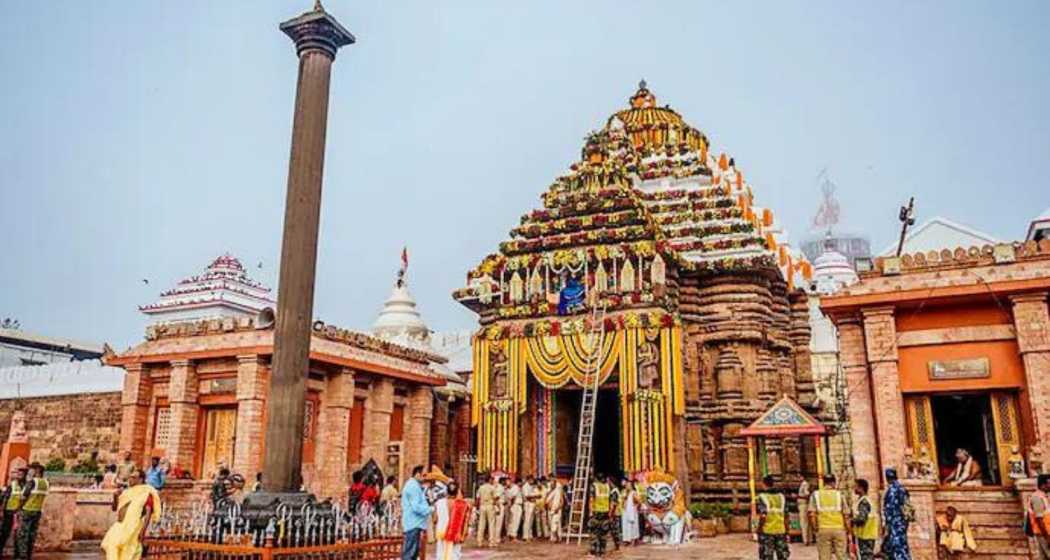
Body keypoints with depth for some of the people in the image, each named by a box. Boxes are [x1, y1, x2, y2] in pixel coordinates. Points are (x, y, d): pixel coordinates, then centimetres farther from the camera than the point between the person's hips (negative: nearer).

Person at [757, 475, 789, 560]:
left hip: (767, 531, -4)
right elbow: (786, 516, 6)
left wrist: (759, 529, -6)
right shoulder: (781, 497, 6)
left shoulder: (762, 497, -8)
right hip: (781, 531, 4)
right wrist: (786, 532, 13)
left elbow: (763, 516, -16)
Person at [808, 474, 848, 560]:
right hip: (839, 529, 0)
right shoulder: (839, 494, 2)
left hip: (823, 529, 0)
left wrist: (816, 527, 5)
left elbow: (812, 515, -5)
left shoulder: (816, 495, 3)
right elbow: (845, 514, 0)